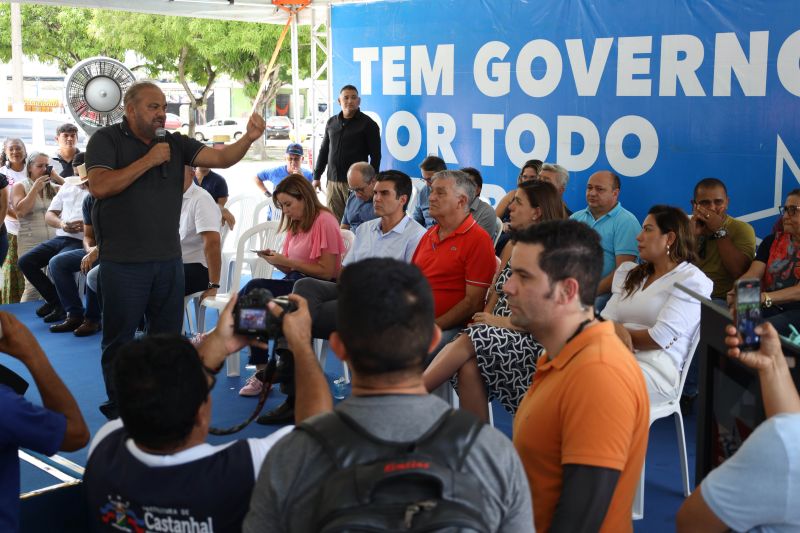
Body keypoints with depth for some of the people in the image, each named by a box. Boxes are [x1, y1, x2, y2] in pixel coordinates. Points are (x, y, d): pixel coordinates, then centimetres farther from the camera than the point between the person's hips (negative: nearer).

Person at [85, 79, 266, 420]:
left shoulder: (175, 143, 8)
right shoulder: (107, 140, -4)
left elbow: (221, 158, -3)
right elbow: (99, 186, -19)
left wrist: (248, 138, -22)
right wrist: (148, 160, -17)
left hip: (169, 260, 5)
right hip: (123, 262, -5)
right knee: (119, 340, 6)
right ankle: (119, 409, 18)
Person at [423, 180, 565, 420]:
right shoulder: (512, 246, 18)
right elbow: (495, 293, 14)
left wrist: (502, 322, -17)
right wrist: (484, 318, -5)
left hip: (530, 340, -6)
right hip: (499, 336, 6)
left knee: (469, 341, -30)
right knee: (469, 366, -28)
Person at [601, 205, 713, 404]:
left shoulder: (690, 279, 2)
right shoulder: (631, 274, 24)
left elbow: (661, 338, -9)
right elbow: (606, 320, 11)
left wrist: (621, 332, 5)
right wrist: (619, 332, -13)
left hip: (654, 370, -5)